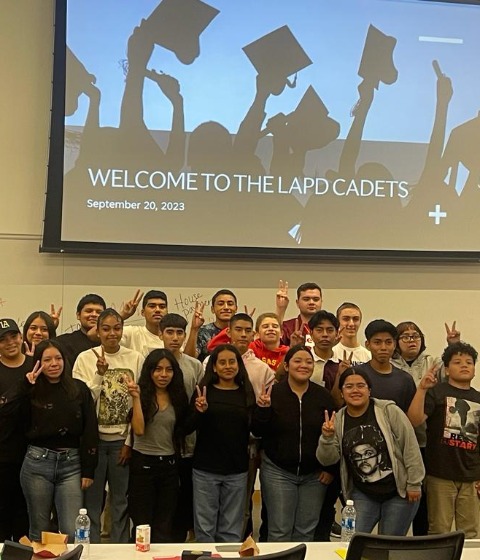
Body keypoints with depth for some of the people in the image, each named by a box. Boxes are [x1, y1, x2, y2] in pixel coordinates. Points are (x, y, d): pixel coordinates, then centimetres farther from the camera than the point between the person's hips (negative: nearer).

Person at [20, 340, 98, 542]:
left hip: (71, 464, 0)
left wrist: (88, 470, 0)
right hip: (37, 462, 0)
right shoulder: (31, 392, 2)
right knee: (39, 531, 9)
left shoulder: (79, 389, 4)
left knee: (72, 532, -5)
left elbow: (90, 430, 4)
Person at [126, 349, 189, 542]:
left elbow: (181, 431, 11)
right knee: (143, 526, 7)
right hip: (143, 462, -3)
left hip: (169, 464, 4)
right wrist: (136, 397, -21)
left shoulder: (178, 397, 5)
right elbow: (139, 430, -18)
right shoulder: (142, 395, -7)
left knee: (164, 529, 12)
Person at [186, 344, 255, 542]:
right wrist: (199, 412, -24)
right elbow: (187, 428, -5)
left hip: (237, 471, 2)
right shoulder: (204, 391, -1)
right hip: (205, 469, -1)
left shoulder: (246, 394, 4)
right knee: (205, 527, 5)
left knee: (231, 530, 10)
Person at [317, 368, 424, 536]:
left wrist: (414, 483, -10)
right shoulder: (337, 420, 1)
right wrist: (327, 438, -19)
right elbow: (328, 459, 0)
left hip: (399, 492, -3)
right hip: (363, 495, 3)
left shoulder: (389, 411, -11)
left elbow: (410, 446, -10)